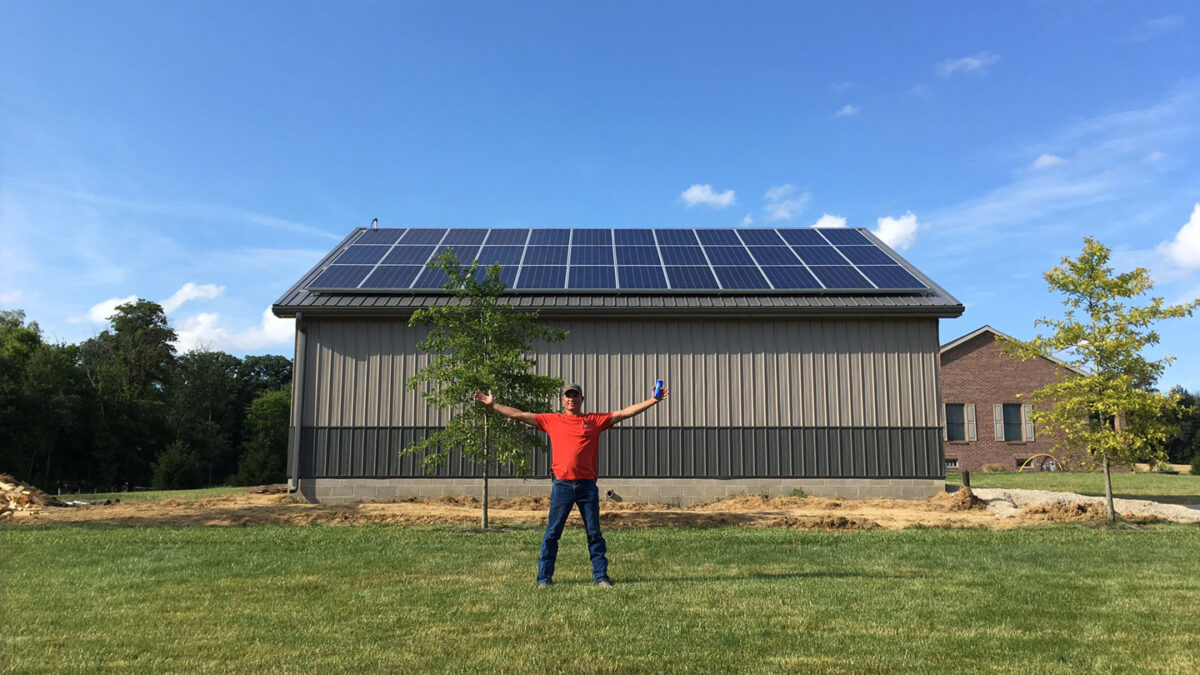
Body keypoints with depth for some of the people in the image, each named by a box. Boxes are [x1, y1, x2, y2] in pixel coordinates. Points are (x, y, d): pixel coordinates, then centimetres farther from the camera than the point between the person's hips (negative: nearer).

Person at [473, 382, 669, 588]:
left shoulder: (595, 420, 9)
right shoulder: (552, 420, 9)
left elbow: (624, 413, 6)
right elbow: (519, 415, 10)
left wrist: (653, 401, 1)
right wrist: (493, 405, 7)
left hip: (587, 485, 0)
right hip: (562, 484, 0)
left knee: (594, 533, 6)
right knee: (552, 533, 3)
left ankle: (601, 576, 14)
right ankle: (544, 577, 12)